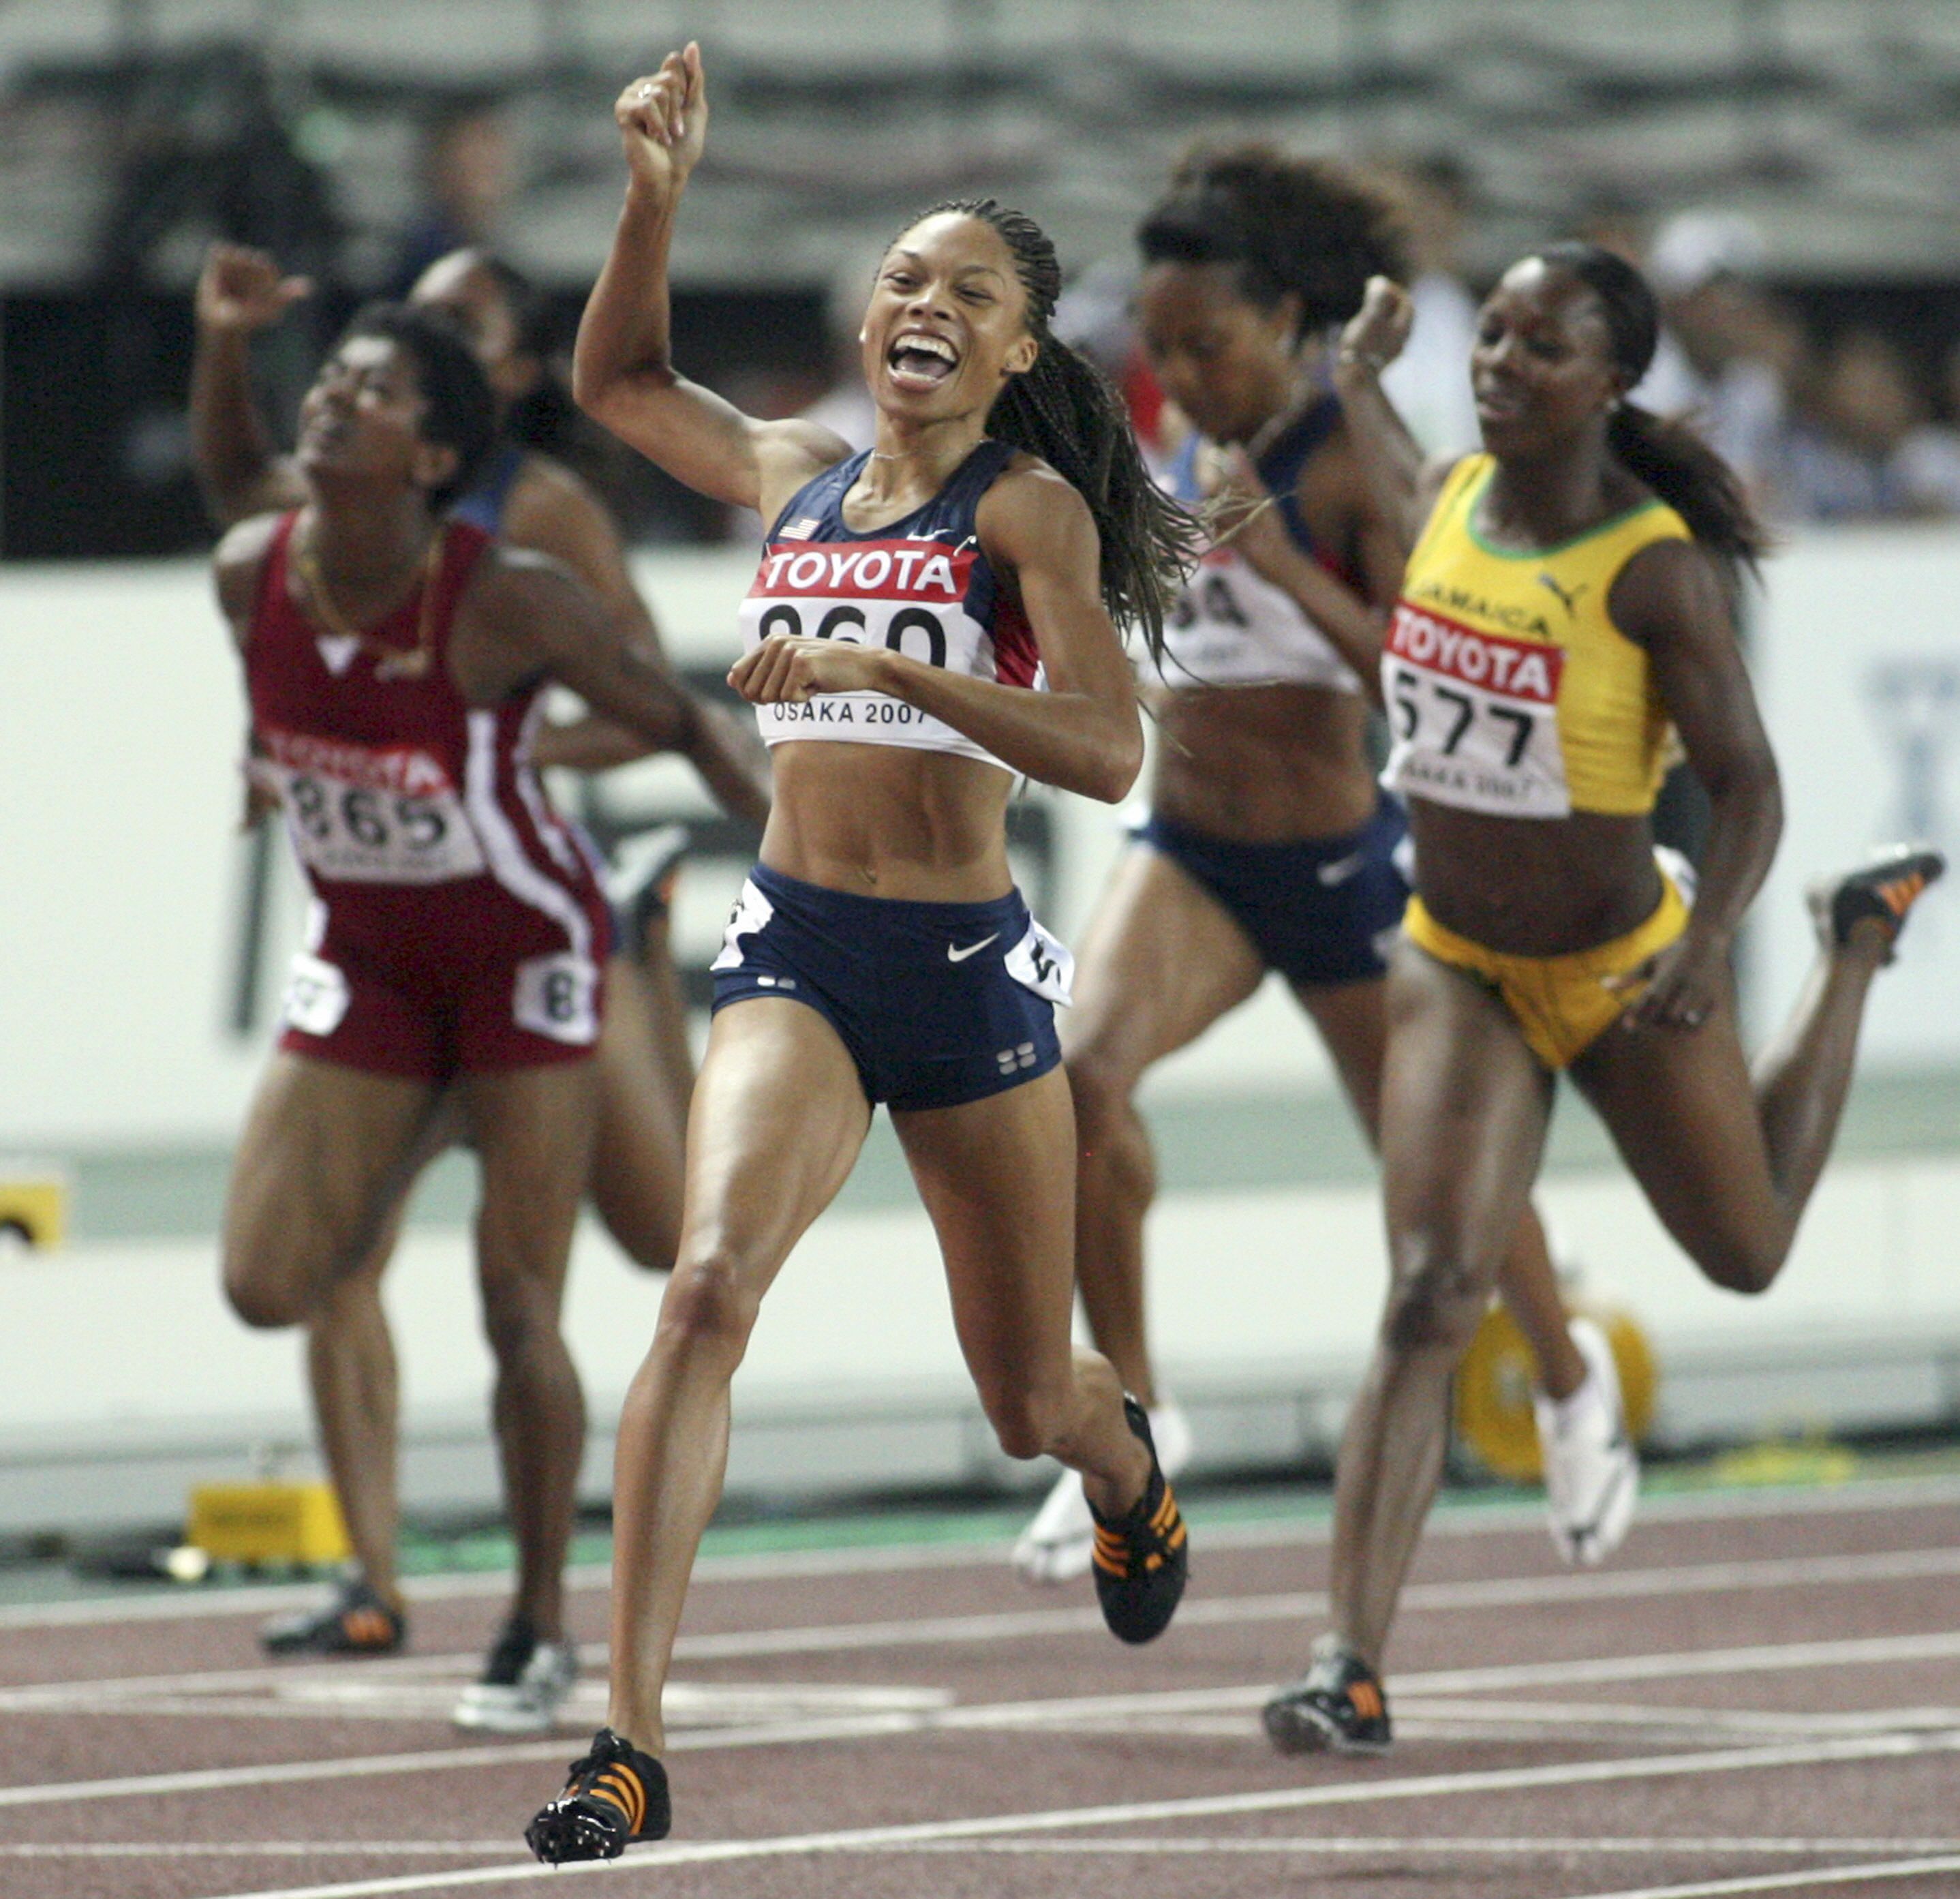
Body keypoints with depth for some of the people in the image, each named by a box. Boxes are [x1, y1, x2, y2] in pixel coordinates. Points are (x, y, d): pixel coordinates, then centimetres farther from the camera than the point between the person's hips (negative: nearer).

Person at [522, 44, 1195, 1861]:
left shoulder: (1024, 507, -6)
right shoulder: (794, 475, 9)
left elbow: (1104, 751, -18)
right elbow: (616, 379, 28)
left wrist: (880, 668, -25)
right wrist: (655, 194, 13)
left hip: (970, 964, -2)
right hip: (795, 949, 2)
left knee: (1031, 1402, 12)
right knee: (707, 1285, -25)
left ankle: (1131, 1470, 53)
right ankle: (629, 1739, -29)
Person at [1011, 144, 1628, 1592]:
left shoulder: (1362, 460, -14)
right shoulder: (1196, 449, 5)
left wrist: (1281, 566, -32)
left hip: (1339, 860, -4)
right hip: (1190, 854, 4)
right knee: (1085, 1068, -25)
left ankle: (1573, 1380, 44)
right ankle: (1135, 1415, -13)